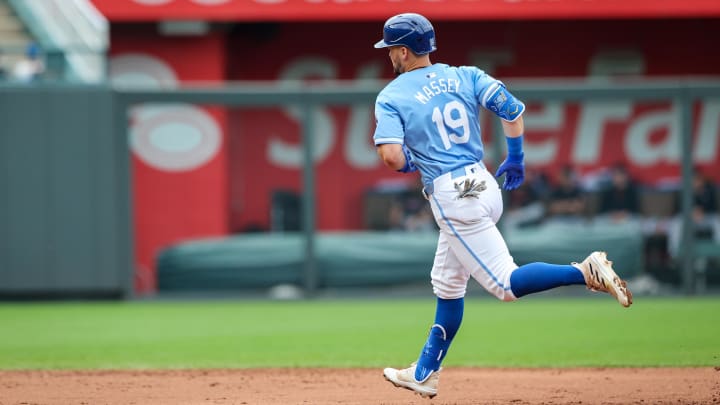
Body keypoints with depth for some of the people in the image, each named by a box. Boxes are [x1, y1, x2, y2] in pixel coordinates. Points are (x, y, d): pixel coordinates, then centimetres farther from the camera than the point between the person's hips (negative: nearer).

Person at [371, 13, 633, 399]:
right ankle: (424, 373, 26)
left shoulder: (391, 97, -5)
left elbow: (392, 156, -18)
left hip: (453, 199, -8)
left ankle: (586, 272, -25)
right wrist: (515, 159, 14)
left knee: (506, 283, -7)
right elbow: (511, 108, 1)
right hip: (484, 184, 8)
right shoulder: (465, 76, 9)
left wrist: (411, 162, 6)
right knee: (447, 283, 19)